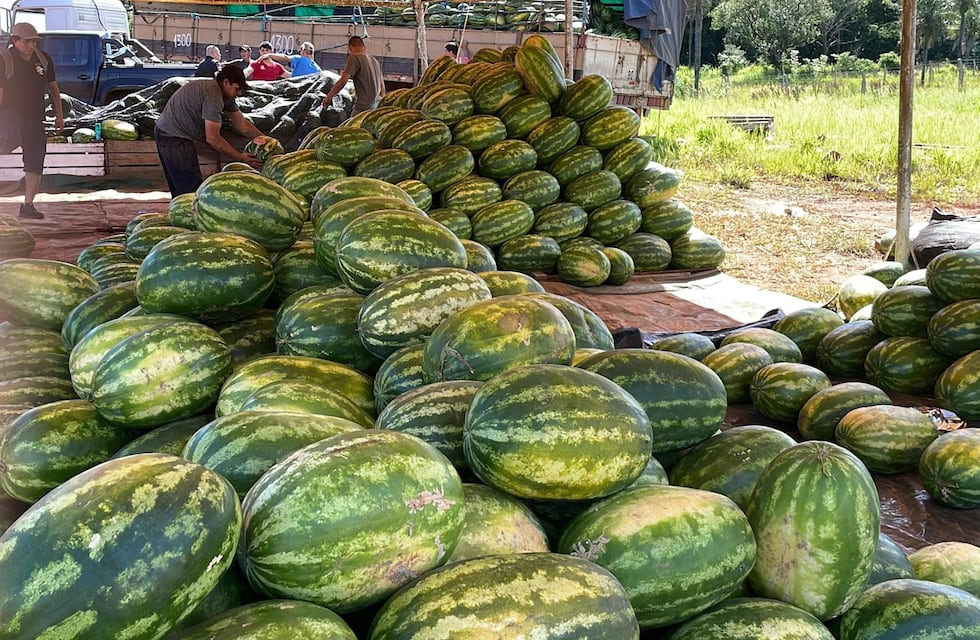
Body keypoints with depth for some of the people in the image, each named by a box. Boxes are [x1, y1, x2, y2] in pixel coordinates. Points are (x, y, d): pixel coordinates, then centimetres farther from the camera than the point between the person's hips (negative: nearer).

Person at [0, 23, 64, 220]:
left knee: (35, 164, 2)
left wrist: (59, 115, 16)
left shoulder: (44, 59, 8)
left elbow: (53, 87, 18)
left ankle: (28, 205, 10)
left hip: (35, 118, 5)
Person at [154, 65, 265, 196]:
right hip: (174, 138, -11)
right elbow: (212, 138, -24)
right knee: (192, 190, -11)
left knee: (179, 189, 18)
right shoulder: (213, 95, -24)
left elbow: (242, 124, 9)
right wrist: (240, 157, -19)